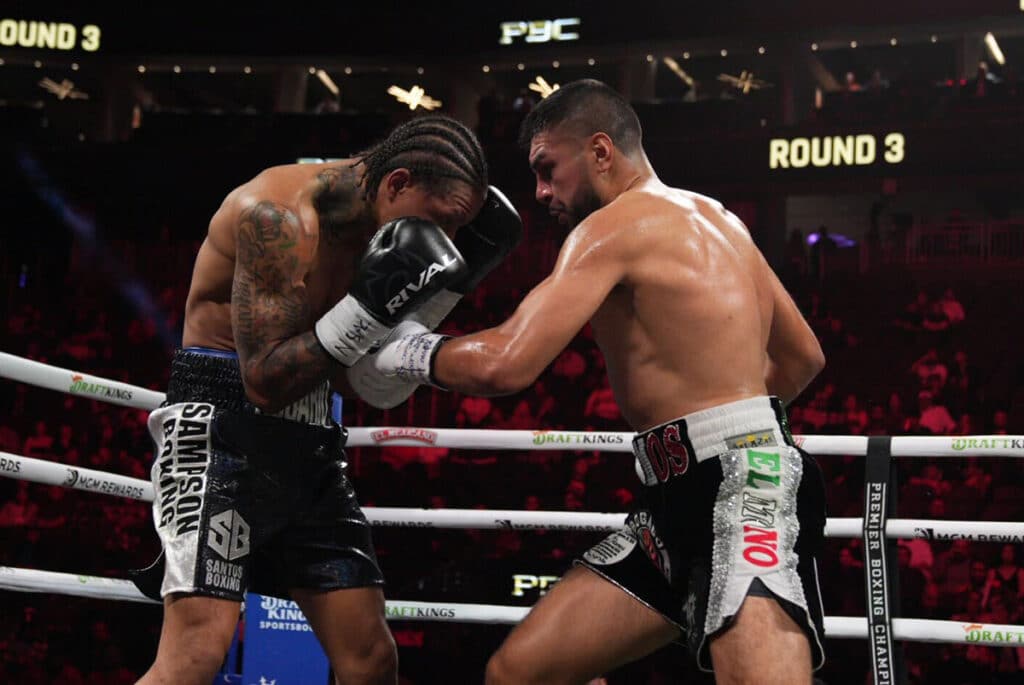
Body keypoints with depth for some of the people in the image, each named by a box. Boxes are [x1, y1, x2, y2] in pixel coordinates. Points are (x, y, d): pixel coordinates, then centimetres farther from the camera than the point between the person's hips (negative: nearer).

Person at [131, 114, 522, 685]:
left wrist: (447, 287, 1)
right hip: (221, 424, -8)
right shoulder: (279, 214, -19)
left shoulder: (373, 227, 6)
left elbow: (359, 380, 9)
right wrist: (370, 307, -26)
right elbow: (265, 380, -20)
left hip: (309, 440, 8)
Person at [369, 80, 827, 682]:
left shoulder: (614, 224, -7)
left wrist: (407, 347, 0)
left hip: (745, 488, -10)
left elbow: (504, 365, -17)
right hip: (684, 503, 10)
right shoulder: (713, 218, 22)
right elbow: (803, 357, 29)